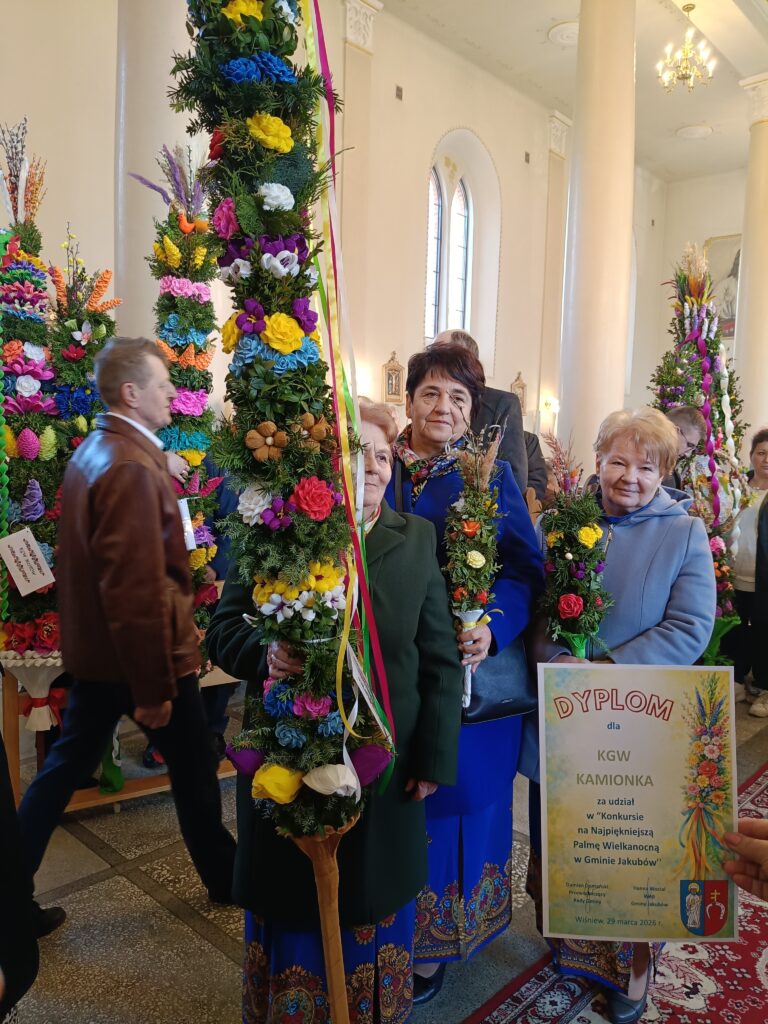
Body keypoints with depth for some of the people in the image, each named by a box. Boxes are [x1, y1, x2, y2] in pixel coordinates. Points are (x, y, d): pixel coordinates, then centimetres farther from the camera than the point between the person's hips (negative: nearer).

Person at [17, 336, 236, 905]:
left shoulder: (93, 452, 7)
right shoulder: (134, 468, -24)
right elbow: (135, 589, -26)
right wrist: (152, 687, -20)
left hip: (95, 650, 9)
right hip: (145, 652, -8)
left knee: (66, 765, 18)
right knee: (194, 769, 12)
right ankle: (224, 877, 33)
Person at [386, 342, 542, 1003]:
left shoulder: (490, 475, -3)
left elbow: (526, 568, -6)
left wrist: (493, 631, -22)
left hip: (467, 674, -1)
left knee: (452, 800, 12)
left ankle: (434, 945, 35)